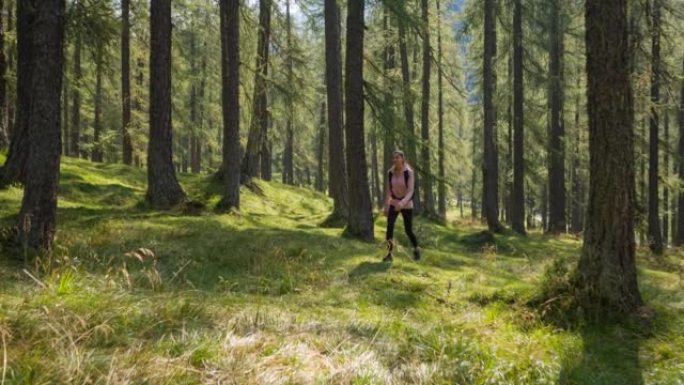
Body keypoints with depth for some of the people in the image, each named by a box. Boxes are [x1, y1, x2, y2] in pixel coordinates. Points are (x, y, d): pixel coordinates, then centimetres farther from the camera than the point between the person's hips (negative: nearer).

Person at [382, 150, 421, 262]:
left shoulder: (409, 172, -16)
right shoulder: (390, 173, -4)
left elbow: (410, 191, -23)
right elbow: (388, 191, 4)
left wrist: (403, 202, -40)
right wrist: (385, 206, 5)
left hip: (407, 204, -3)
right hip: (393, 203, 3)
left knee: (408, 230, 4)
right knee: (389, 226, -19)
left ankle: (416, 249, 34)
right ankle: (389, 254, -14)